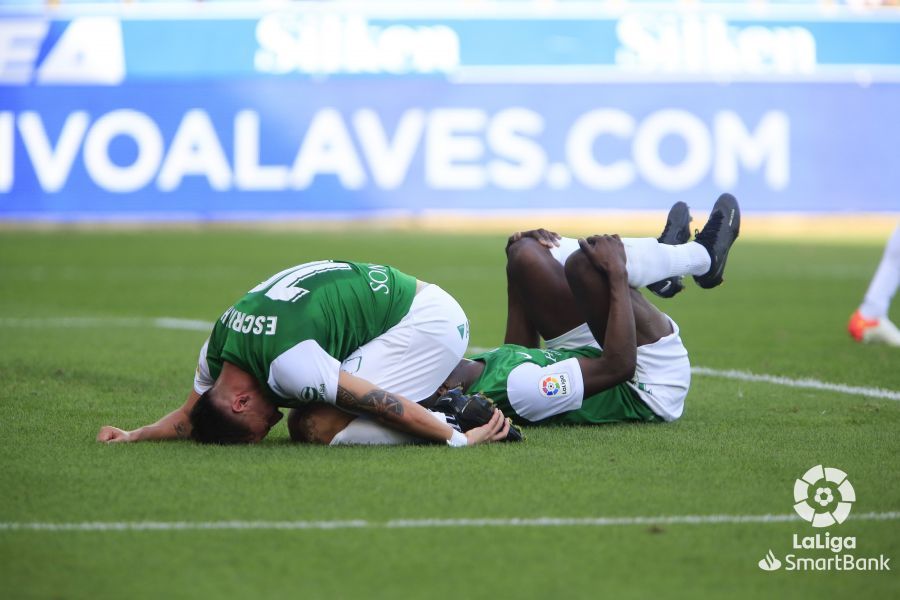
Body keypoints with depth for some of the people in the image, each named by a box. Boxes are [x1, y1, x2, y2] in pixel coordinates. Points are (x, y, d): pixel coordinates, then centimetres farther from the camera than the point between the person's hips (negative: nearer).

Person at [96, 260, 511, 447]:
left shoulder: (288, 363, -30)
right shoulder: (215, 351, -2)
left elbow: (385, 405, -25)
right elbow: (190, 417, 15)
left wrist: (460, 440, -17)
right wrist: (133, 436, 0)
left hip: (429, 319, -10)